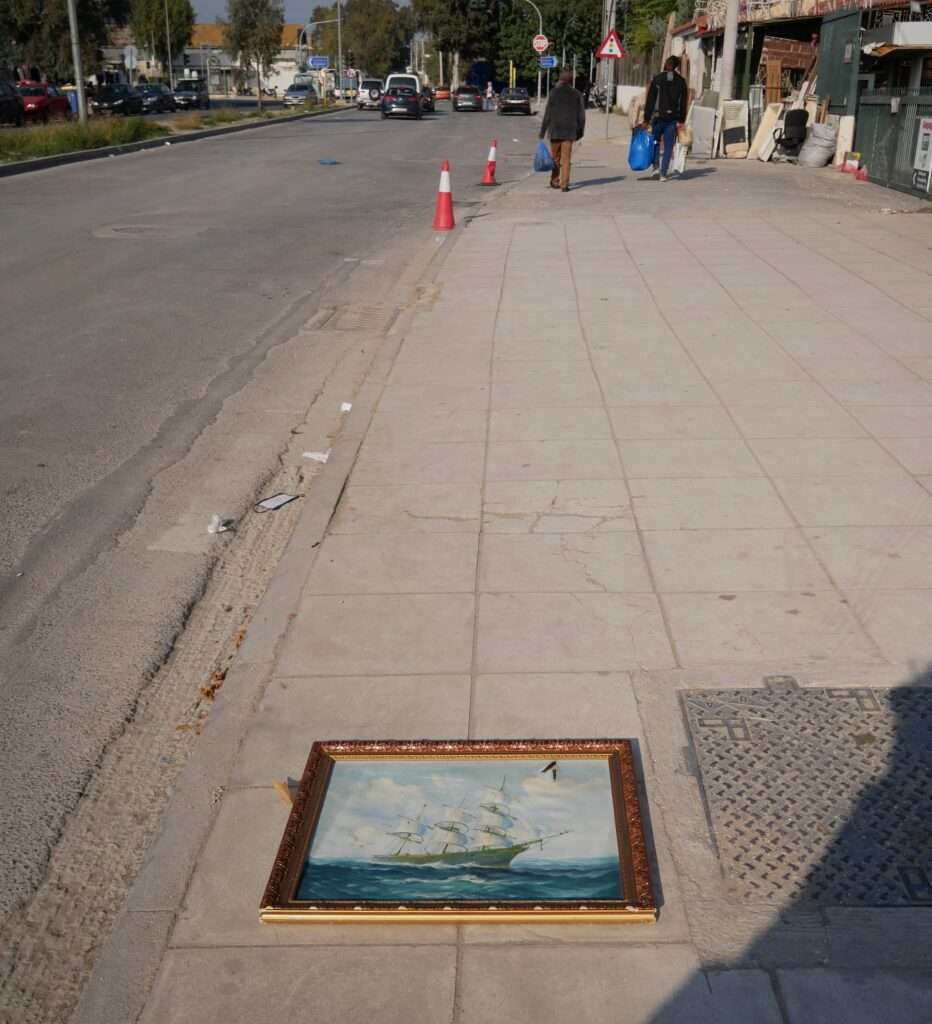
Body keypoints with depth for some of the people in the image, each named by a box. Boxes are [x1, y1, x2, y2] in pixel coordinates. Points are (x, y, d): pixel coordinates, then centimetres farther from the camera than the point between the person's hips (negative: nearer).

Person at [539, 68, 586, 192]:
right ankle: (564, 183, -5)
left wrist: (543, 131, -2)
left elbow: (548, 113, -6)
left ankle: (555, 181, 18)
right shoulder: (577, 95, 2)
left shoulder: (555, 92, -4)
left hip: (555, 130, -1)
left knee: (555, 157, 12)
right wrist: (580, 131, 14)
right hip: (569, 131, 1)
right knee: (566, 158, 1)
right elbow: (581, 115, 5)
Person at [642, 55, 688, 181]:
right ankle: (663, 173, 0)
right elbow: (684, 102, 0)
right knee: (668, 146, 5)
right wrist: (681, 120, 2)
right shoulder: (681, 81, 3)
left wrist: (646, 119, -2)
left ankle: (656, 166, 0)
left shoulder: (657, 79, -1)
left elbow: (650, 100, -3)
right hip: (673, 118, 1)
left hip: (658, 116, -1)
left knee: (655, 142, 16)